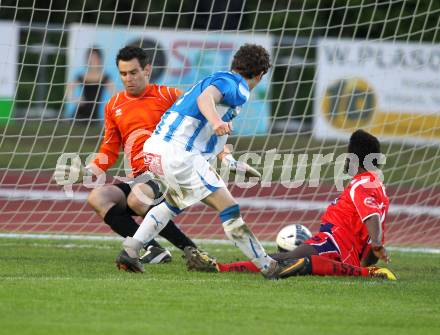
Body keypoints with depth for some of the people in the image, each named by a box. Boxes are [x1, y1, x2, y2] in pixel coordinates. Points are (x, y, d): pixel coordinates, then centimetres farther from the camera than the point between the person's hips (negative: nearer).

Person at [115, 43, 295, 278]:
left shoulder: (218, 78, 25)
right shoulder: (235, 84, -4)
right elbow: (205, 98, -24)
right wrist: (216, 121, -44)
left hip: (154, 151, 10)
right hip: (178, 154, -10)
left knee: (173, 204, 32)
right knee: (229, 209, -7)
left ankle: (130, 249, 20)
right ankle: (268, 267, -7)